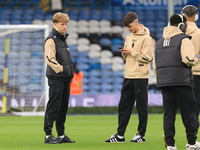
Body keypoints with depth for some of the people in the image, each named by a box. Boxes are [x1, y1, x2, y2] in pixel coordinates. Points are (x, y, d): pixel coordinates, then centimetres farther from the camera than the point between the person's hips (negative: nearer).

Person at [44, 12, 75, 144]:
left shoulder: (63, 39, 19)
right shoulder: (51, 40, -10)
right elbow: (50, 59, -18)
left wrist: (70, 72, 17)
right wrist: (61, 69, -21)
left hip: (65, 79, 9)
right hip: (56, 78, -9)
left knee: (63, 107, 11)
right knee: (53, 107, -8)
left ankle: (61, 135, 17)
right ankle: (48, 135, -5)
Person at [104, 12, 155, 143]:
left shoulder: (146, 38, -8)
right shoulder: (129, 38, 16)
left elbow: (147, 57, -15)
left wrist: (132, 52, -12)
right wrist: (124, 53, 0)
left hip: (140, 77, -8)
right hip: (128, 77, 8)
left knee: (141, 108, 0)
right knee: (124, 106, 7)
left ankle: (141, 135, 8)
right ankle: (120, 135, 11)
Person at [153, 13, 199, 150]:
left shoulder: (159, 42, 18)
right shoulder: (183, 40, -5)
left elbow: (155, 65, 19)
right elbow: (188, 59, -19)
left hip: (164, 82, 6)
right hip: (181, 82, -6)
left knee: (168, 114, 5)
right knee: (189, 113, 3)